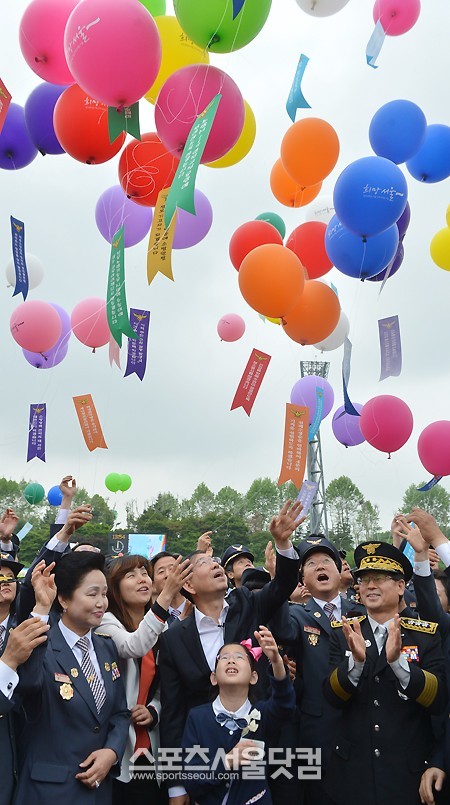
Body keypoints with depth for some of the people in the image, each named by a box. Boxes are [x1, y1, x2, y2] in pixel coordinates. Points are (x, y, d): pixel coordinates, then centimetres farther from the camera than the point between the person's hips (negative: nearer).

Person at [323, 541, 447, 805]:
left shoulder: (427, 634, -4)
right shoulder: (343, 632, -1)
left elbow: (439, 700, -12)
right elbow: (333, 697, -8)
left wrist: (398, 660, -27)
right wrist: (356, 660, -26)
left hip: (410, 772, -1)